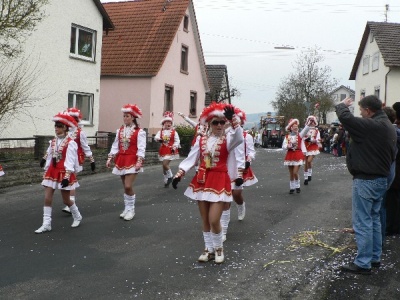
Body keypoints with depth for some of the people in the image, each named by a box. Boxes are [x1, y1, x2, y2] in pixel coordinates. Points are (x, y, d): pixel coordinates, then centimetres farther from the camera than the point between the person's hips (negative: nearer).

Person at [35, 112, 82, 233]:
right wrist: (46, 172, 11)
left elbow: (70, 161, -19)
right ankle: (46, 224, 5)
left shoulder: (70, 143, -14)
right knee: (47, 198, -1)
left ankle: (77, 216, 31)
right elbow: (49, 158, 11)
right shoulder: (53, 142, 6)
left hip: (64, 173, -6)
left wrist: (67, 176, -25)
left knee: (66, 200, 6)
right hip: (52, 172, 6)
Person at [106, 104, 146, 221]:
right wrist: (110, 158, 3)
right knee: (125, 187, 11)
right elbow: (115, 146, 10)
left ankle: (131, 210, 5)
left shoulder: (139, 131, -8)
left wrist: (139, 161, -22)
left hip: (132, 161, -5)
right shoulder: (120, 130, 9)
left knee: (128, 186, -12)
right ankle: (127, 209, 21)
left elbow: (141, 148, -13)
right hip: (121, 160, 6)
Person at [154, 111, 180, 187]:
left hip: (170, 151, -4)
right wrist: (159, 139, -36)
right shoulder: (160, 131, 5)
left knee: (165, 164, -18)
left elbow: (177, 141, -6)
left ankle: (170, 176, 8)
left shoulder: (174, 132, -1)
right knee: (164, 165, 10)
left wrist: (174, 147, -23)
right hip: (163, 151, 4)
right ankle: (166, 181, 24)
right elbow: (156, 137, -12)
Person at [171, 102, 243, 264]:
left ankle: (219, 248, 17)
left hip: (219, 182, -4)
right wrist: (179, 174, -7)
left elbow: (239, 138, -28)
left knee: (214, 220, -9)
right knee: (205, 219, 10)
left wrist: (233, 118, -40)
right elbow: (191, 158, 5)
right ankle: (209, 249, 27)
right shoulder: (201, 140, 7)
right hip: (202, 181, 4)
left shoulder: (227, 138, -4)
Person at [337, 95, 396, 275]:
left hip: (366, 181, -10)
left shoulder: (370, 126, -21)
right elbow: (392, 154, 17)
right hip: (381, 179, 10)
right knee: (374, 219, 19)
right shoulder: (389, 127, 10)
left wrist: (342, 105, -3)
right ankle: (375, 257, 28)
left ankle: (363, 263, 4)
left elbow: (345, 118, -23)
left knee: (362, 222, -2)